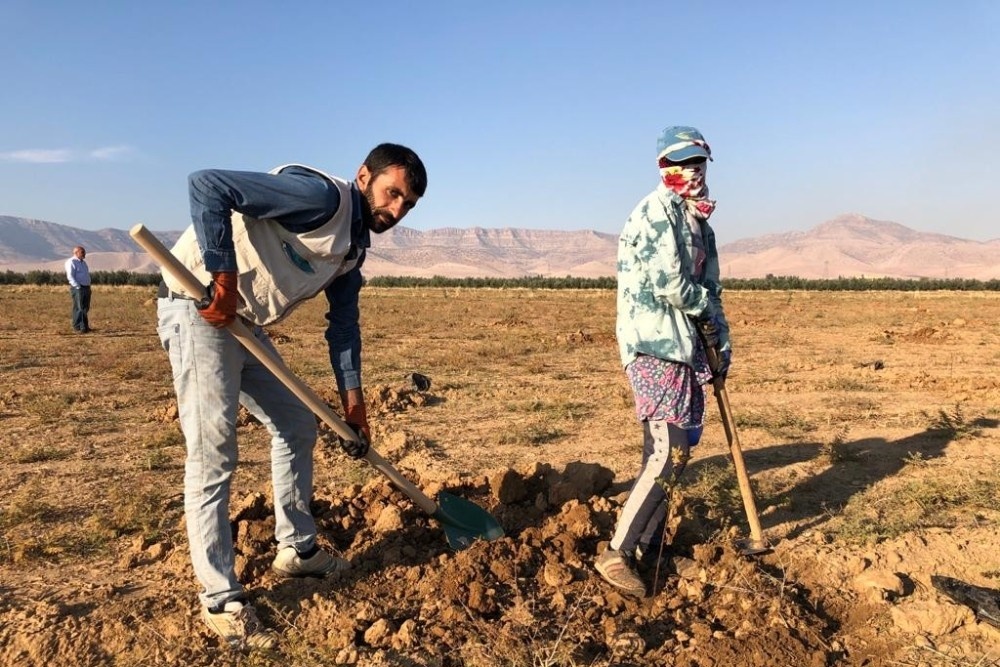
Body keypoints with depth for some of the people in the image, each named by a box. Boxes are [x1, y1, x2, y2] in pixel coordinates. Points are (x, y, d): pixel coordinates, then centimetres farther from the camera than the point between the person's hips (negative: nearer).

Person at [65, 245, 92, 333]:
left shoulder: (83, 262, 19)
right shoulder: (71, 262, -9)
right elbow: (70, 277, -17)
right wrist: (78, 287, -23)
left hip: (86, 288, 9)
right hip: (77, 288, -9)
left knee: (86, 308, 9)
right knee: (79, 308, -10)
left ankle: (85, 326, 15)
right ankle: (78, 328, -10)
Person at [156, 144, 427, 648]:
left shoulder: (354, 246, 9)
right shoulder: (322, 195, -20)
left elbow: (343, 323, 14)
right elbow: (207, 186, -27)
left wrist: (352, 398, 8)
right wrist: (223, 279, -27)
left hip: (245, 324, 10)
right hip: (199, 308, -10)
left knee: (297, 426, 16)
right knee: (213, 455, -8)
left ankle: (296, 550, 31)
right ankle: (220, 600, 3)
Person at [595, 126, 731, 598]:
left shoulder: (698, 222, 20)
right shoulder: (656, 211, -9)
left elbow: (709, 289, 21)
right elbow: (668, 282, -18)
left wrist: (721, 341, 12)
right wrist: (707, 308, -2)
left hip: (683, 348, 9)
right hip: (654, 347, -9)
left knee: (669, 452, 11)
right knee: (667, 454, -13)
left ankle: (647, 552, 21)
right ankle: (616, 555, -6)